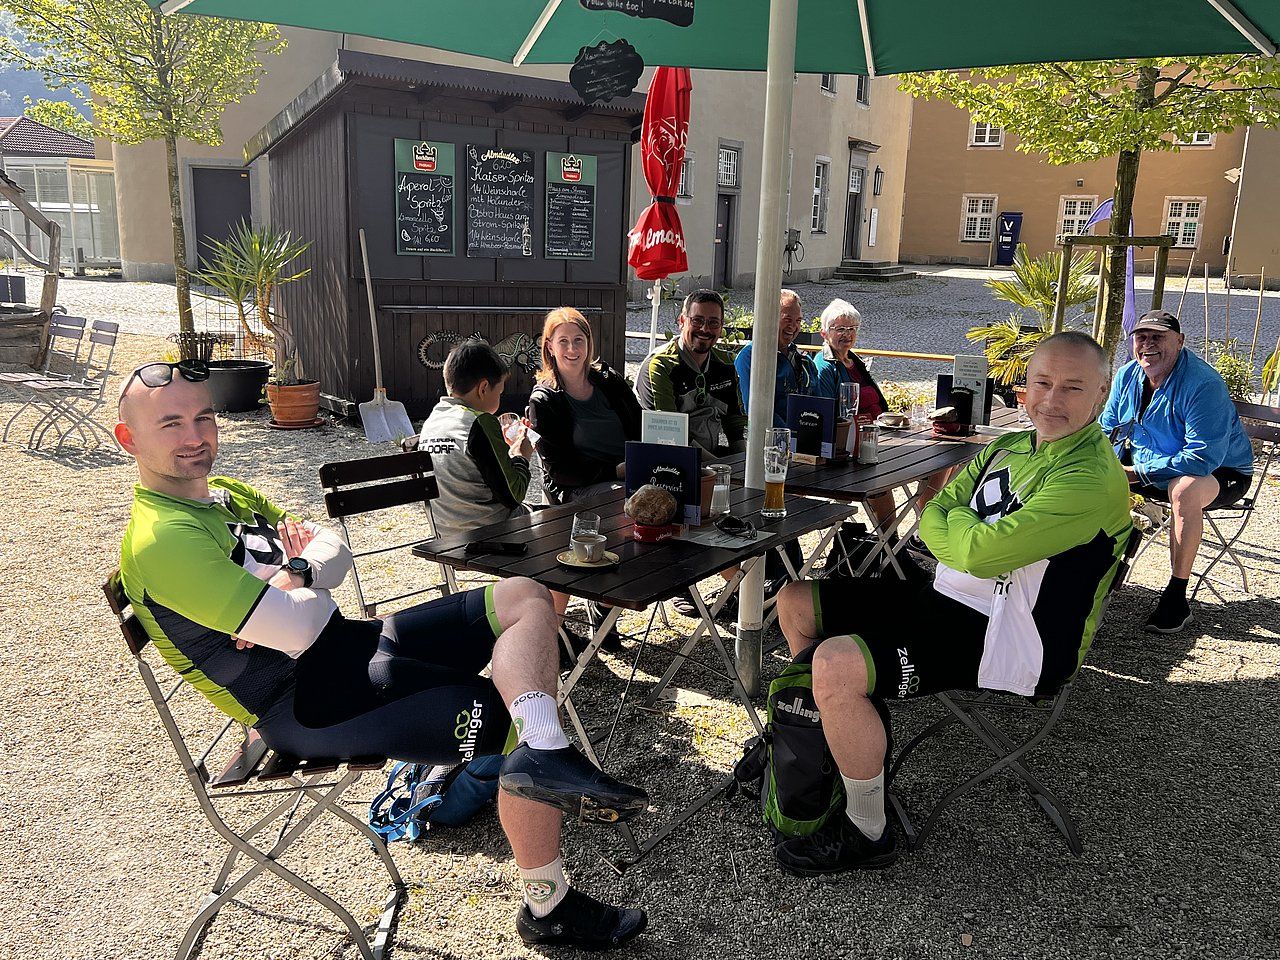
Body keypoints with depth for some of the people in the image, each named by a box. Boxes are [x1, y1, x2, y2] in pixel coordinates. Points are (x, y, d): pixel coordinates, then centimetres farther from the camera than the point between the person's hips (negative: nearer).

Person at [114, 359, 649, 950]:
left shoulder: (230, 495, 14)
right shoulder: (161, 539, -18)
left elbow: (336, 553, 10)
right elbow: (298, 628, -26)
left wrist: (293, 575, -12)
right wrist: (301, 579, -4)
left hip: (357, 644, 10)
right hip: (309, 707, -10)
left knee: (524, 599, -2)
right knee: (523, 722, -18)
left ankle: (544, 756, -24)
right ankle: (549, 908, -2)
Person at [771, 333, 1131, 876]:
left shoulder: (1094, 479, -20)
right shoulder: (1008, 448, 10)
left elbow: (979, 552, -26)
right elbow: (932, 519, 9)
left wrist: (957, 521, -5)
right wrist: (969, 535, -11)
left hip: (1009, 642, -9)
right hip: (948, 597, 9)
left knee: (836, 663, -29)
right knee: (796, 604, 8)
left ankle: (867, 832, -8)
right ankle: (832, 733, 30)